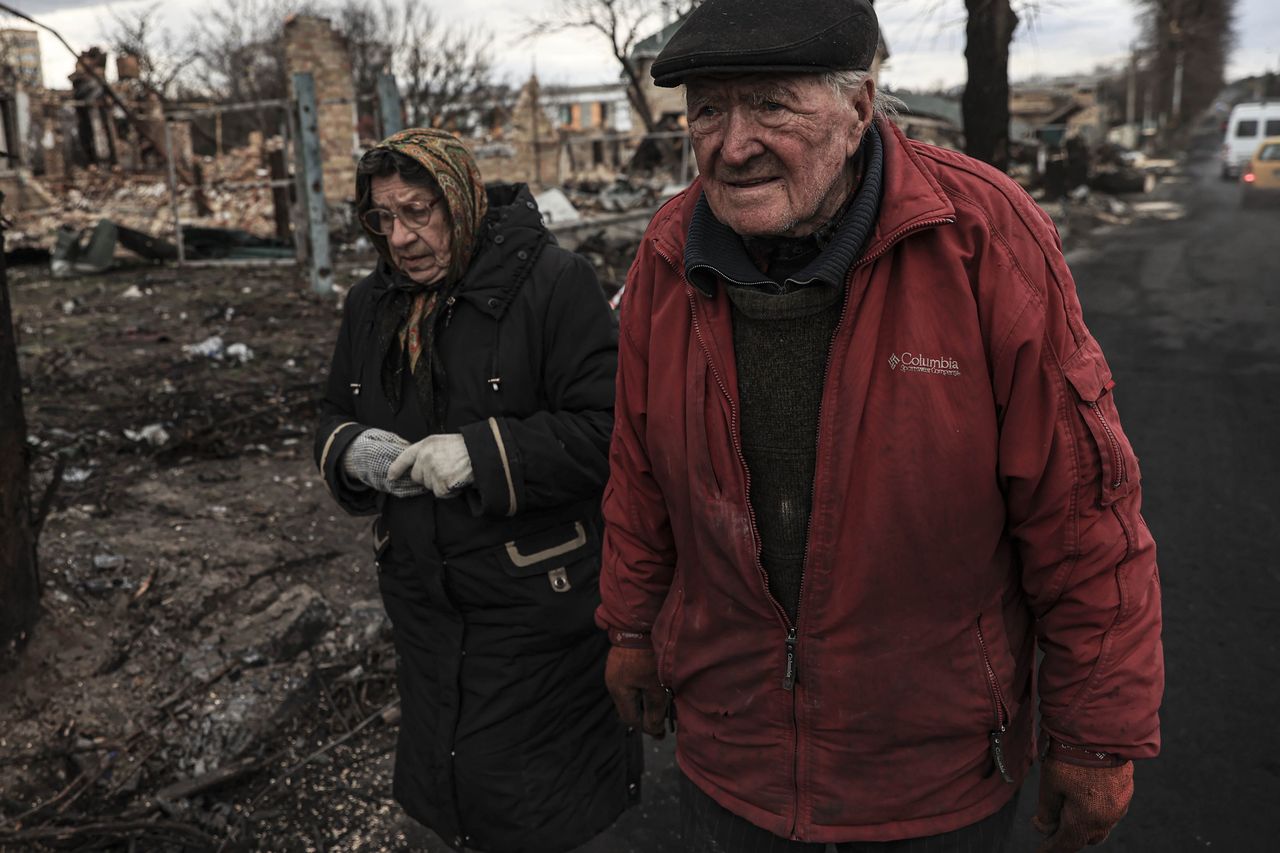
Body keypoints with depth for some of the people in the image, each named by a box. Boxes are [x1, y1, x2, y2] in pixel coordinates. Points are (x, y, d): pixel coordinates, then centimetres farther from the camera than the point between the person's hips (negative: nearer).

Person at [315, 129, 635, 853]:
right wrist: (352, 452, -6)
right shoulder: (371, 305, 9)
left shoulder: (553, 283, -14)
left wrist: (483, 453, -26)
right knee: (439, 785, 22)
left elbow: (607, 427, -20)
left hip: (535, 601, -6)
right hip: (423, 601, 7)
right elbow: (337, 420, 18)